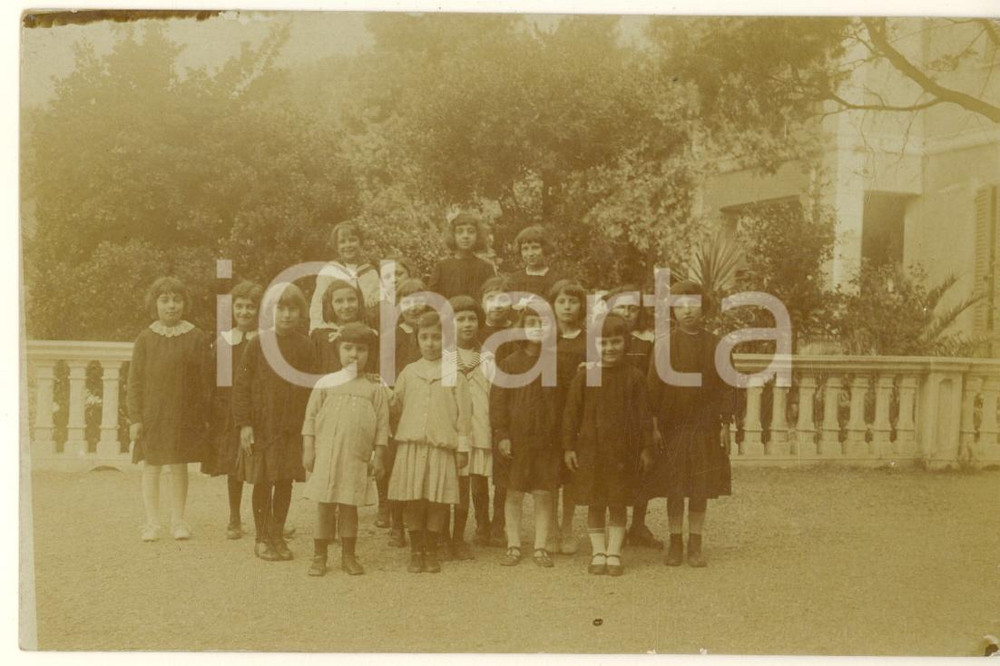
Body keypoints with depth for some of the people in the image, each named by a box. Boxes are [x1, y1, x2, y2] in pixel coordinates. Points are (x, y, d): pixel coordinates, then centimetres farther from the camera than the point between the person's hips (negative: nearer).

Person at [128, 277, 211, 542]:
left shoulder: (196, 338, -1)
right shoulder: (145, 338, 0)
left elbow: (205, 381, 1)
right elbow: (135, 381, 1)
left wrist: (205, 417, -1)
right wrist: (135, 418, -4)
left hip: (185, 415, 0)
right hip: (152, 415, 0)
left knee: (179, 467, 7)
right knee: (151, 468, 5)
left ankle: (178, 520, 18)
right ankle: (152, 522, 15)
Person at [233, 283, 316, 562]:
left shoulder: (306, 347, 2)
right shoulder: (259, 342, -4)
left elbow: (312, 389, 6)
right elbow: (241, 385, -3)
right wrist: (244, 423, -9)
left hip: (293, 428, 2)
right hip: (262, 425, -2)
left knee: (285, 481, 8)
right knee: (262, 481, 4)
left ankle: (277, 536, 21)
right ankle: (262, 538, 17)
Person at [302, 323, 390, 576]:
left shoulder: (375, 388, 4)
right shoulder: (326, 383, 5)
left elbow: (382, 424, 4)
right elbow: (311, 417, 6)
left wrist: (379, 457, 1)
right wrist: (308, 450, 0)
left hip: (356, 457, 0)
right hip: (326, 454, 0)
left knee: (349, 506, 6)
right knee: (324, 506, 4)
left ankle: (349, 556, 19)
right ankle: (319, 556, 15)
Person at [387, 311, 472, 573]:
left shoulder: (455, 375, 3)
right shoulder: (409, 372, 9)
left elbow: (464, 412, 3)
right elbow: (395, 405, 18)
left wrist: (462, 447, 0)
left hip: (442, 447, -1)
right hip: (411, 445, 1)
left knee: (438, 502, 2)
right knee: (414, 501, 3)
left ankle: (431, 552, 18)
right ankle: (416, 552, 17)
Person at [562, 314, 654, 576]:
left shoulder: (634, 377, -1)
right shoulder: (584, 376, -1)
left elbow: (643, 415, 3)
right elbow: (571, 412, 2)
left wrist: (646, 447, 1)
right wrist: (569, 446, -1)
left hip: (623, 451, 0)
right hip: (590, 449, 1)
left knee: (618, 505, 6)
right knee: (594, 505, 7)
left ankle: (614, 553, 16)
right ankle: (598, 553, 18)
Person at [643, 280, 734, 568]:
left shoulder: (716, 345, 3)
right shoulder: (664, 344, -1)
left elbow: (726, 387, 4)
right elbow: (653, 386, -2)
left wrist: (725, 423, 0)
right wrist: (654, 424, -6)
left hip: (705, 426, 1)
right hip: (672, 426, -1)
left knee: (700, 490, 6)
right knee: (673, 489, 6)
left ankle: (695, 544, 17)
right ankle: (675, 543, 17)